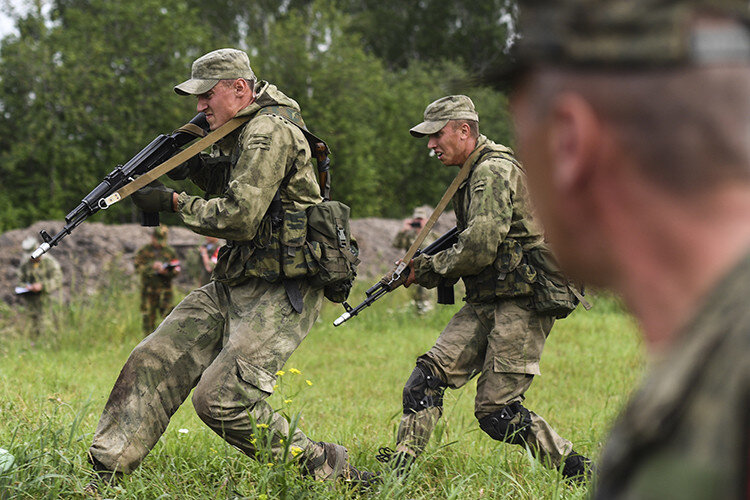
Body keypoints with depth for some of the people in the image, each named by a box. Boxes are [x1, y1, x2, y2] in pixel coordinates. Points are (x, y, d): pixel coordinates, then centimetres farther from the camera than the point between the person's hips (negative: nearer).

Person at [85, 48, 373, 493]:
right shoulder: (244, 132, 14)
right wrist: (194, 166, 10)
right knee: (154, 363, 3)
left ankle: (325, 467, -6)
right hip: (234, 285, 10)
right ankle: (103, 478, 7)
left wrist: (174, 203, -11)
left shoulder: (270, 133, -17)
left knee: (221, 400, -19)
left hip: (281, 293, -10)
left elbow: (240, 217, -23)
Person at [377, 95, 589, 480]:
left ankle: (578, 473, 1)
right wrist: (422, 267, 10)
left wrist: (431, 268, -4)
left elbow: (478, 249, -21)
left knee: (496, 411, -10)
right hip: (487, 303, 10)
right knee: (430, 374, -4)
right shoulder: (475, 174, 19)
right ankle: (397, 469, -4)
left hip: (521, 303, -10)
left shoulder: (494, 171, -13)